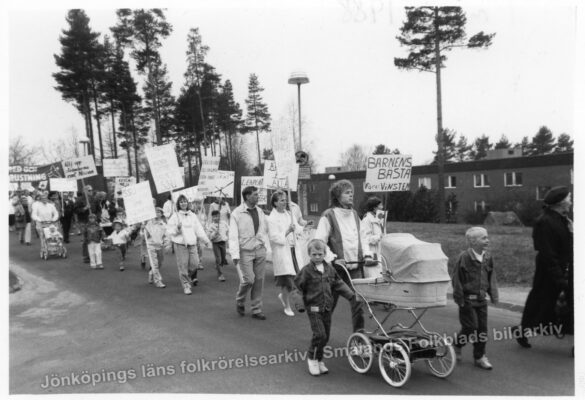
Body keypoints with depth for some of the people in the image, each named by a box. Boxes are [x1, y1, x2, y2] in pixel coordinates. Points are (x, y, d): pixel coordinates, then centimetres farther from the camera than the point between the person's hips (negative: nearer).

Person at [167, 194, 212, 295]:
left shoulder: (193, 216, 13)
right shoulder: (175, 216, 2)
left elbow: (199, 229, 15)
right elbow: (170, 230, 1)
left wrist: (206, 240, 12)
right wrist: (177, 228, -18)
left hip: (192, 243, 3)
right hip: (180, 244, -3)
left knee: (194, 263, -4)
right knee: (183, 265, -3)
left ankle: (191, 277, 27)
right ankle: (186, 286, 7)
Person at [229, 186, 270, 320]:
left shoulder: (260, 211, 8)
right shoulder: (237, 213, -7)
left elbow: (265, 230, 17)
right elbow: (233, 235, -10)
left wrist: (265, 244, 9)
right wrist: (235, 254, -16)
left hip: (260, 250, 5)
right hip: (245, 252, -4)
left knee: (259, 280, 6)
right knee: (248, 279, -9)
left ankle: (256, 310, 18)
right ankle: (240, 301, 22)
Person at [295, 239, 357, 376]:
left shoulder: (329, 268, 6)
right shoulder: (307, 270, -10)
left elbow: (338, 283, 12)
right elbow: (298, 285, -1)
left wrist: (351, 295, 8)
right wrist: (300, 300, 1)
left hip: (327, 307, 5)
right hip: (313, 308, -5)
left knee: (326, 336, 10)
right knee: (320, 334, -12)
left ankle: (319, 360, 27)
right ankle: (312, 359, 9)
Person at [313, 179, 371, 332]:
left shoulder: (354, 214, 12)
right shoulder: (329, 215, -7)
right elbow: (319, 242, -11)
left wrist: (366, 254, 4)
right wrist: (333, 258, -19)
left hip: (355, 266, 4)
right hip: (337, 267, -4)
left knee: (357, 301, -2)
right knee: (330, 302, 10)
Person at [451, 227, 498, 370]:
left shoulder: (488, 258, 3)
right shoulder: (463, 257, -15)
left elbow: (492, 277, 14)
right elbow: (457, 279, -11)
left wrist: (494, 295, 6)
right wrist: (460, 298, -12)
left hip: (481, 299, 6)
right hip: (467, 299, -6)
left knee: (482, 328, 8)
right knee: (471, 327, -4)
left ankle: (479, 357, 22)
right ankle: (457, 345, 24)